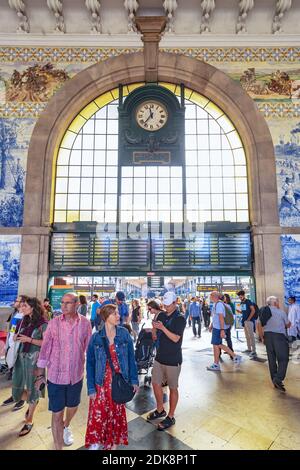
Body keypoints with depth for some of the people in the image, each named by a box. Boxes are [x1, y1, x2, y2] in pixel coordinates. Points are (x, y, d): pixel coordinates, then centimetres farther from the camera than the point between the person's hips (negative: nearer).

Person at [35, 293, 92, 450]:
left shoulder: (85, 323, -10)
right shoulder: (54, 322, -12)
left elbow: (89, 348, -1)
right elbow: (45, 348, -5)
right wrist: (40, 374, -1)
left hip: (76, 375, 2)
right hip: (56, 376, -2)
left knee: (73, 406, 24)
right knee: (57, 414, 7)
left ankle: (66, 427, 57)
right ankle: (58, 447, 30)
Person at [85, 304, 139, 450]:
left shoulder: (124, 333, -7)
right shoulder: (96, 337, -11)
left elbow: (131, 358, -1)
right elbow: (90, 364, -5)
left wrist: (134, 380, -1)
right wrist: (91, 388, -8)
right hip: (102, 382, -1)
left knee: (117, 413, 15)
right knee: (98, 413, 3)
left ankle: (113, 443, 38)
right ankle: (95, 443, 30)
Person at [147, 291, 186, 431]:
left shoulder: (180, 319, -14)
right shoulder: (161, 315, 3)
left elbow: (176, 338, -21)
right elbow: (155, 336, 9)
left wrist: (162, 328, -29)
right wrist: (154, 328, -13)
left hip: (173, 359, -6)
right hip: (160, 357, 6)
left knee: (173, 388, 9)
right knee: (156, 384, 15)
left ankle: (170, 417, 26)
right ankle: (160, 410, 37)